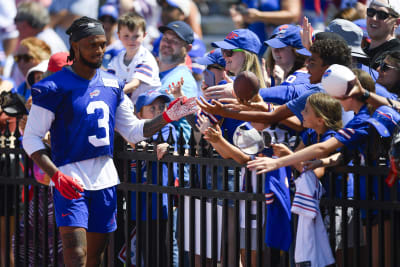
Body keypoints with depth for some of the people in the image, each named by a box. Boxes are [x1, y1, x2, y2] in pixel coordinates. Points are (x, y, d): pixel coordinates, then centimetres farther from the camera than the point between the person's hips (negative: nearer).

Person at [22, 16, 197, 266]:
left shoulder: (112, 85, 10)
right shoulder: (55, 87, -9)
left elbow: (134, 131, 18)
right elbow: (31, 138, -9)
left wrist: (167, 117, 3)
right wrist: (56, 175, -21)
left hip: (105, 180, 6)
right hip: (71, 181, -6)